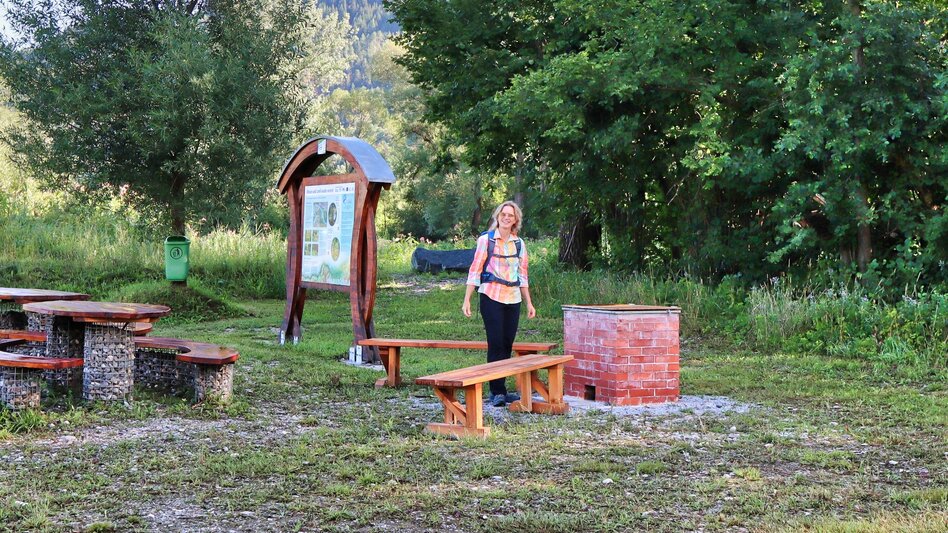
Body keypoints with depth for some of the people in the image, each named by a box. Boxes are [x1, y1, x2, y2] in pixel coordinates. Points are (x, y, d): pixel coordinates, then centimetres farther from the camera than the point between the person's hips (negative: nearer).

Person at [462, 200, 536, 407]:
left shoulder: (519, 243, 12)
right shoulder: (486, 240, 0)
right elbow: (475, 270, -2)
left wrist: (529, 303, 14)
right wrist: (467, 300, -7)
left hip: (513, 299, 4)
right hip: (491, 297, -4)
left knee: (507, 344, 4)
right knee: (496, 344, -8)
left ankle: (501, 391, 11)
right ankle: (497, 392, -5)